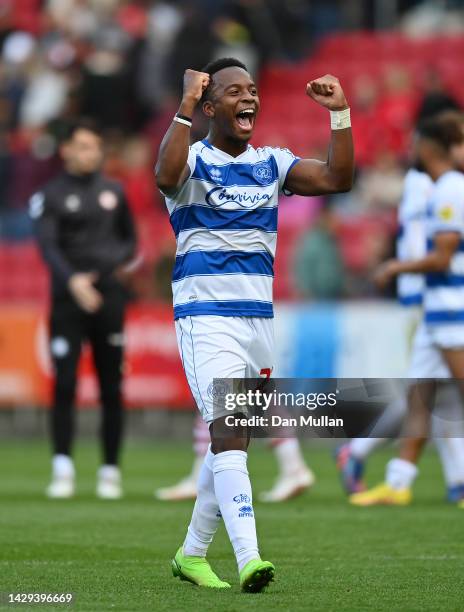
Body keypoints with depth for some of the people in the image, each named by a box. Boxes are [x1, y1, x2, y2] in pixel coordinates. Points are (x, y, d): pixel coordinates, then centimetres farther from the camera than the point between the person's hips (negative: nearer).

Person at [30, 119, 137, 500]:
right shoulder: (51, 195, 0)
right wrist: (72, 280, -29)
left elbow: (129, 238, 23)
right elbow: (47, 245, -13)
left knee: (112, 389, 3)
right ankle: (63, 470, -8)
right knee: (65, 385, -9)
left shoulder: (113, 192, 12)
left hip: (109, 296, 3)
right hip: (69, 298, -3)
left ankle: (110, 472, 10)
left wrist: (123, 261, 2)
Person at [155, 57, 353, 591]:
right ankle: (248, 559, -28)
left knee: (230, 440, 13)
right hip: (206, 316, -6)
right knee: (228, 430, -19)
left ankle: (192, 553, 26)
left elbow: (338, 179, 2)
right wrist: (185, 106, -32)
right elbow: (166, 175, -28)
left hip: (259, 318, 6)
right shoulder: (194, 160, -4)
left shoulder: (271, 163, 12)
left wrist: (339, 112, -6)